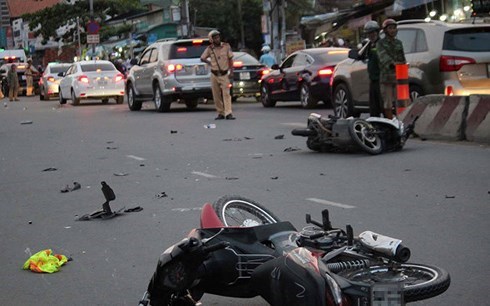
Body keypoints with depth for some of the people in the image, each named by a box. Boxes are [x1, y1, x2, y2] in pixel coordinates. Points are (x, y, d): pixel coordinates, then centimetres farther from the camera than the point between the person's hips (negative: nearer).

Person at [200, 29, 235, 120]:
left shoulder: (226, 46, -1)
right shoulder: (209, 49, 1)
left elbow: (230, 59, 2)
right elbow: (202, 58, 14)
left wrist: (231, 72, -4)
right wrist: (209, 62, 1)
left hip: (224, 74, -2)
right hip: (214, 75, 2)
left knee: (226, 94, -10)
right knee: (216, 95, 4)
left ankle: (228, 113, -15)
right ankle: (220, 113, 12)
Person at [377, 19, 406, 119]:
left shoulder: (399, 43, 18)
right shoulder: (380, 43, 1)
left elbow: (402, 59, 18)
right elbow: (383, 56, -17)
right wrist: (393, 63, -34)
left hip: (398, 77, 4)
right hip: (386, 76, -4)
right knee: (388, 103, -3)